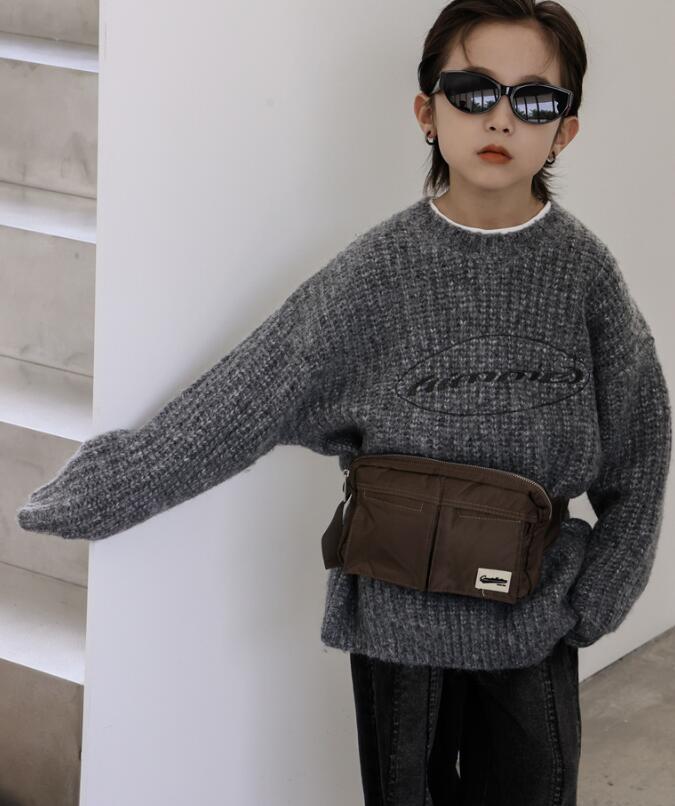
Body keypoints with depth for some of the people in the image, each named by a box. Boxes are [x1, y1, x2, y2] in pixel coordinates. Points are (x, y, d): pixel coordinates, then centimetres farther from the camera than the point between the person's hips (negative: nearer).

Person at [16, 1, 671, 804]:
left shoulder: (582, 268, -7)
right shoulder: (377, 272, -10)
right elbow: (227, 409, -7)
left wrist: (587, 606, -2)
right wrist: (71, 501, -7)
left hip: (536, 626, 1)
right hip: (399, 624, -1)